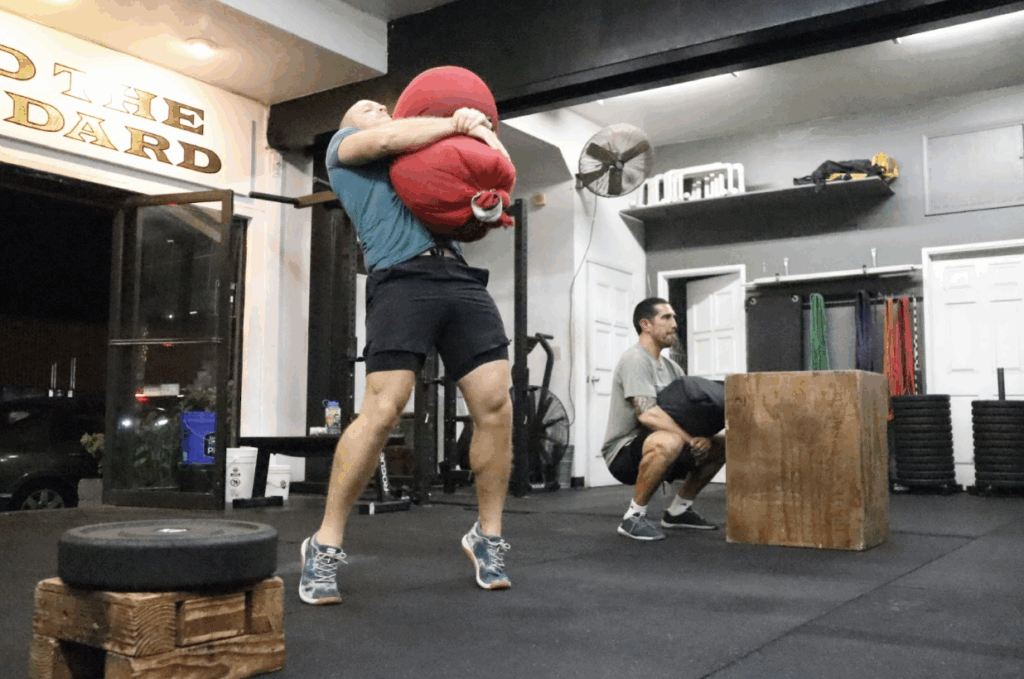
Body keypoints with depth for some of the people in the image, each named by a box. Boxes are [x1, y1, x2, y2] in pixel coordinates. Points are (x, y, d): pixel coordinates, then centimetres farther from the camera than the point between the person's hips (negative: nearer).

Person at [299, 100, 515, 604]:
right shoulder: (343, 146, 22)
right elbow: (387, 139, -1)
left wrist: (481, 128, 9)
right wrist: (456, 124, 6)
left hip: (461, 277, 5)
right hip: (402, 276, -5)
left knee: (496, 406, -6)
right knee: (383, 409, -16)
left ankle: (488, 537, 8)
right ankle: (325, 545, -3)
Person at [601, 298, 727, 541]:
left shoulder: (671, 367, 14)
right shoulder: (635, 360, -17)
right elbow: (647, 414, -29)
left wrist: (703, 436, -15)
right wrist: (691, 437, -32)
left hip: (653, 450, 9)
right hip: (623, 454, -9)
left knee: (723, 444, 9)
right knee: (668, 442, -41)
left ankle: (679, 510, 16)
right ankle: (633, 516, -20)